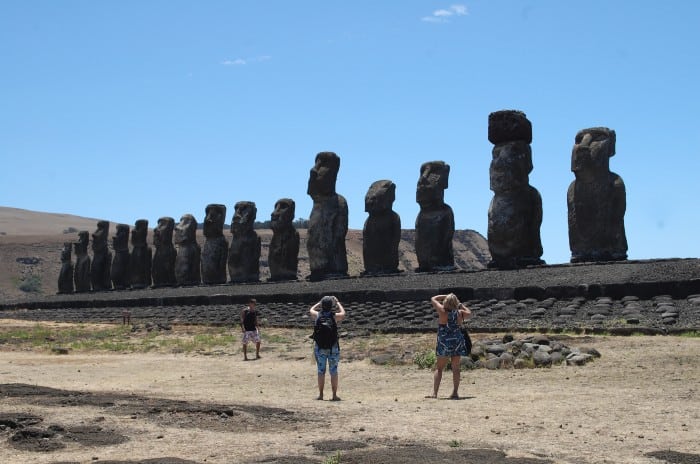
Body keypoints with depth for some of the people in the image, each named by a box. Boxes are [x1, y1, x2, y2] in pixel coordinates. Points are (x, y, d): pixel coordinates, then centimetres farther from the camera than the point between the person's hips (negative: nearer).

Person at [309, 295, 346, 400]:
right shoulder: (335, 316, -8)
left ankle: (321, 395, 9)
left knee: (321, 371, 8)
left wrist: (320, 303, 27)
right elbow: (343, 313, 16)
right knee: (334, 371, 6)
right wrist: (337, 302, 25)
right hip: (333, 347, -1)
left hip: (319, 348, 1)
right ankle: (334, 395, 5)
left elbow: (311, 309, 19)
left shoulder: (317, 315, -6)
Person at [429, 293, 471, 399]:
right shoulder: (460, 313, -4)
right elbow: (469, 313, 19)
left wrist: (446, 296, 7)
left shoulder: (443, 311, -13)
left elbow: (433, 299, 1)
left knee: (439, 368, 5)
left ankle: (434, 393, -3)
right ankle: (455, 393, 6)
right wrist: (460, 305, 21)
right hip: (457, 342, 2)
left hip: (444, 343, -2)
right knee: (456, 368, 9)